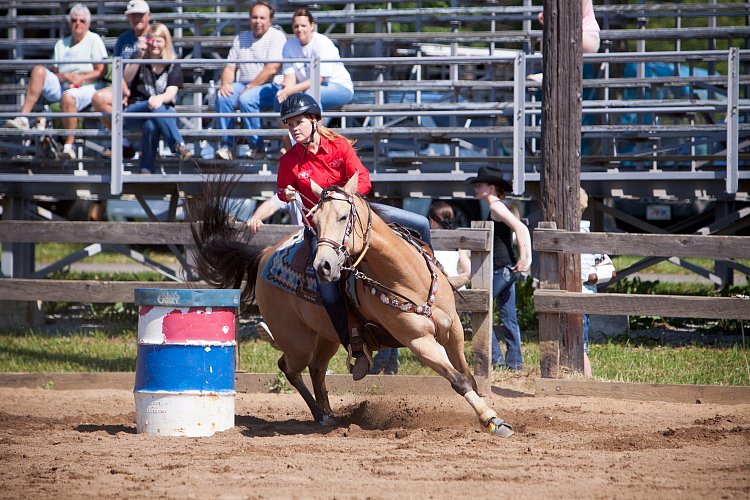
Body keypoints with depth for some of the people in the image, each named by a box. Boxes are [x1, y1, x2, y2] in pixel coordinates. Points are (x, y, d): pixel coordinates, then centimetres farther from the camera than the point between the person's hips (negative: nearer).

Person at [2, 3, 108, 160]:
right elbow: (54, 74, 13)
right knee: (38, 70, -21)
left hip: (86, 88, -5)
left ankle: (69, 146, -39)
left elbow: (102, 71, -1)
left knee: (68, 96, -40)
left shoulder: (94, 40, 7)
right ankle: (23, 119, -32)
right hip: (61, 87, 5)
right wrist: (67, 76, -9)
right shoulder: (61, 44, 21)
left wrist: (80, 78, -13)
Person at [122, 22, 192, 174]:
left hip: (164, 112, 0)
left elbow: (171, 93, -9)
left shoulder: (173, 66, 8)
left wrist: (160, 98, -33)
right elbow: (126, 79, -12)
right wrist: (140, 56, -22)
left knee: (151, 125, -39)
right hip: (135, 112, 0)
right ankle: (179, 146, -48)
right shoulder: (139, 62, 9)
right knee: (154, 107, -37)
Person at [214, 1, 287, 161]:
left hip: (270, 87, -6)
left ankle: (257, 146, -22)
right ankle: (226, 146, -21)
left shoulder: (277, 37, -2)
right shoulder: (241, 39, 19)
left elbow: (272, 69, -14)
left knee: (246, 99, -34)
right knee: (222, 97, -24)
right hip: (243, 85, 6)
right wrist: (225, 84, -6)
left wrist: (250, 87, -16)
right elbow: (230, 68, 16)